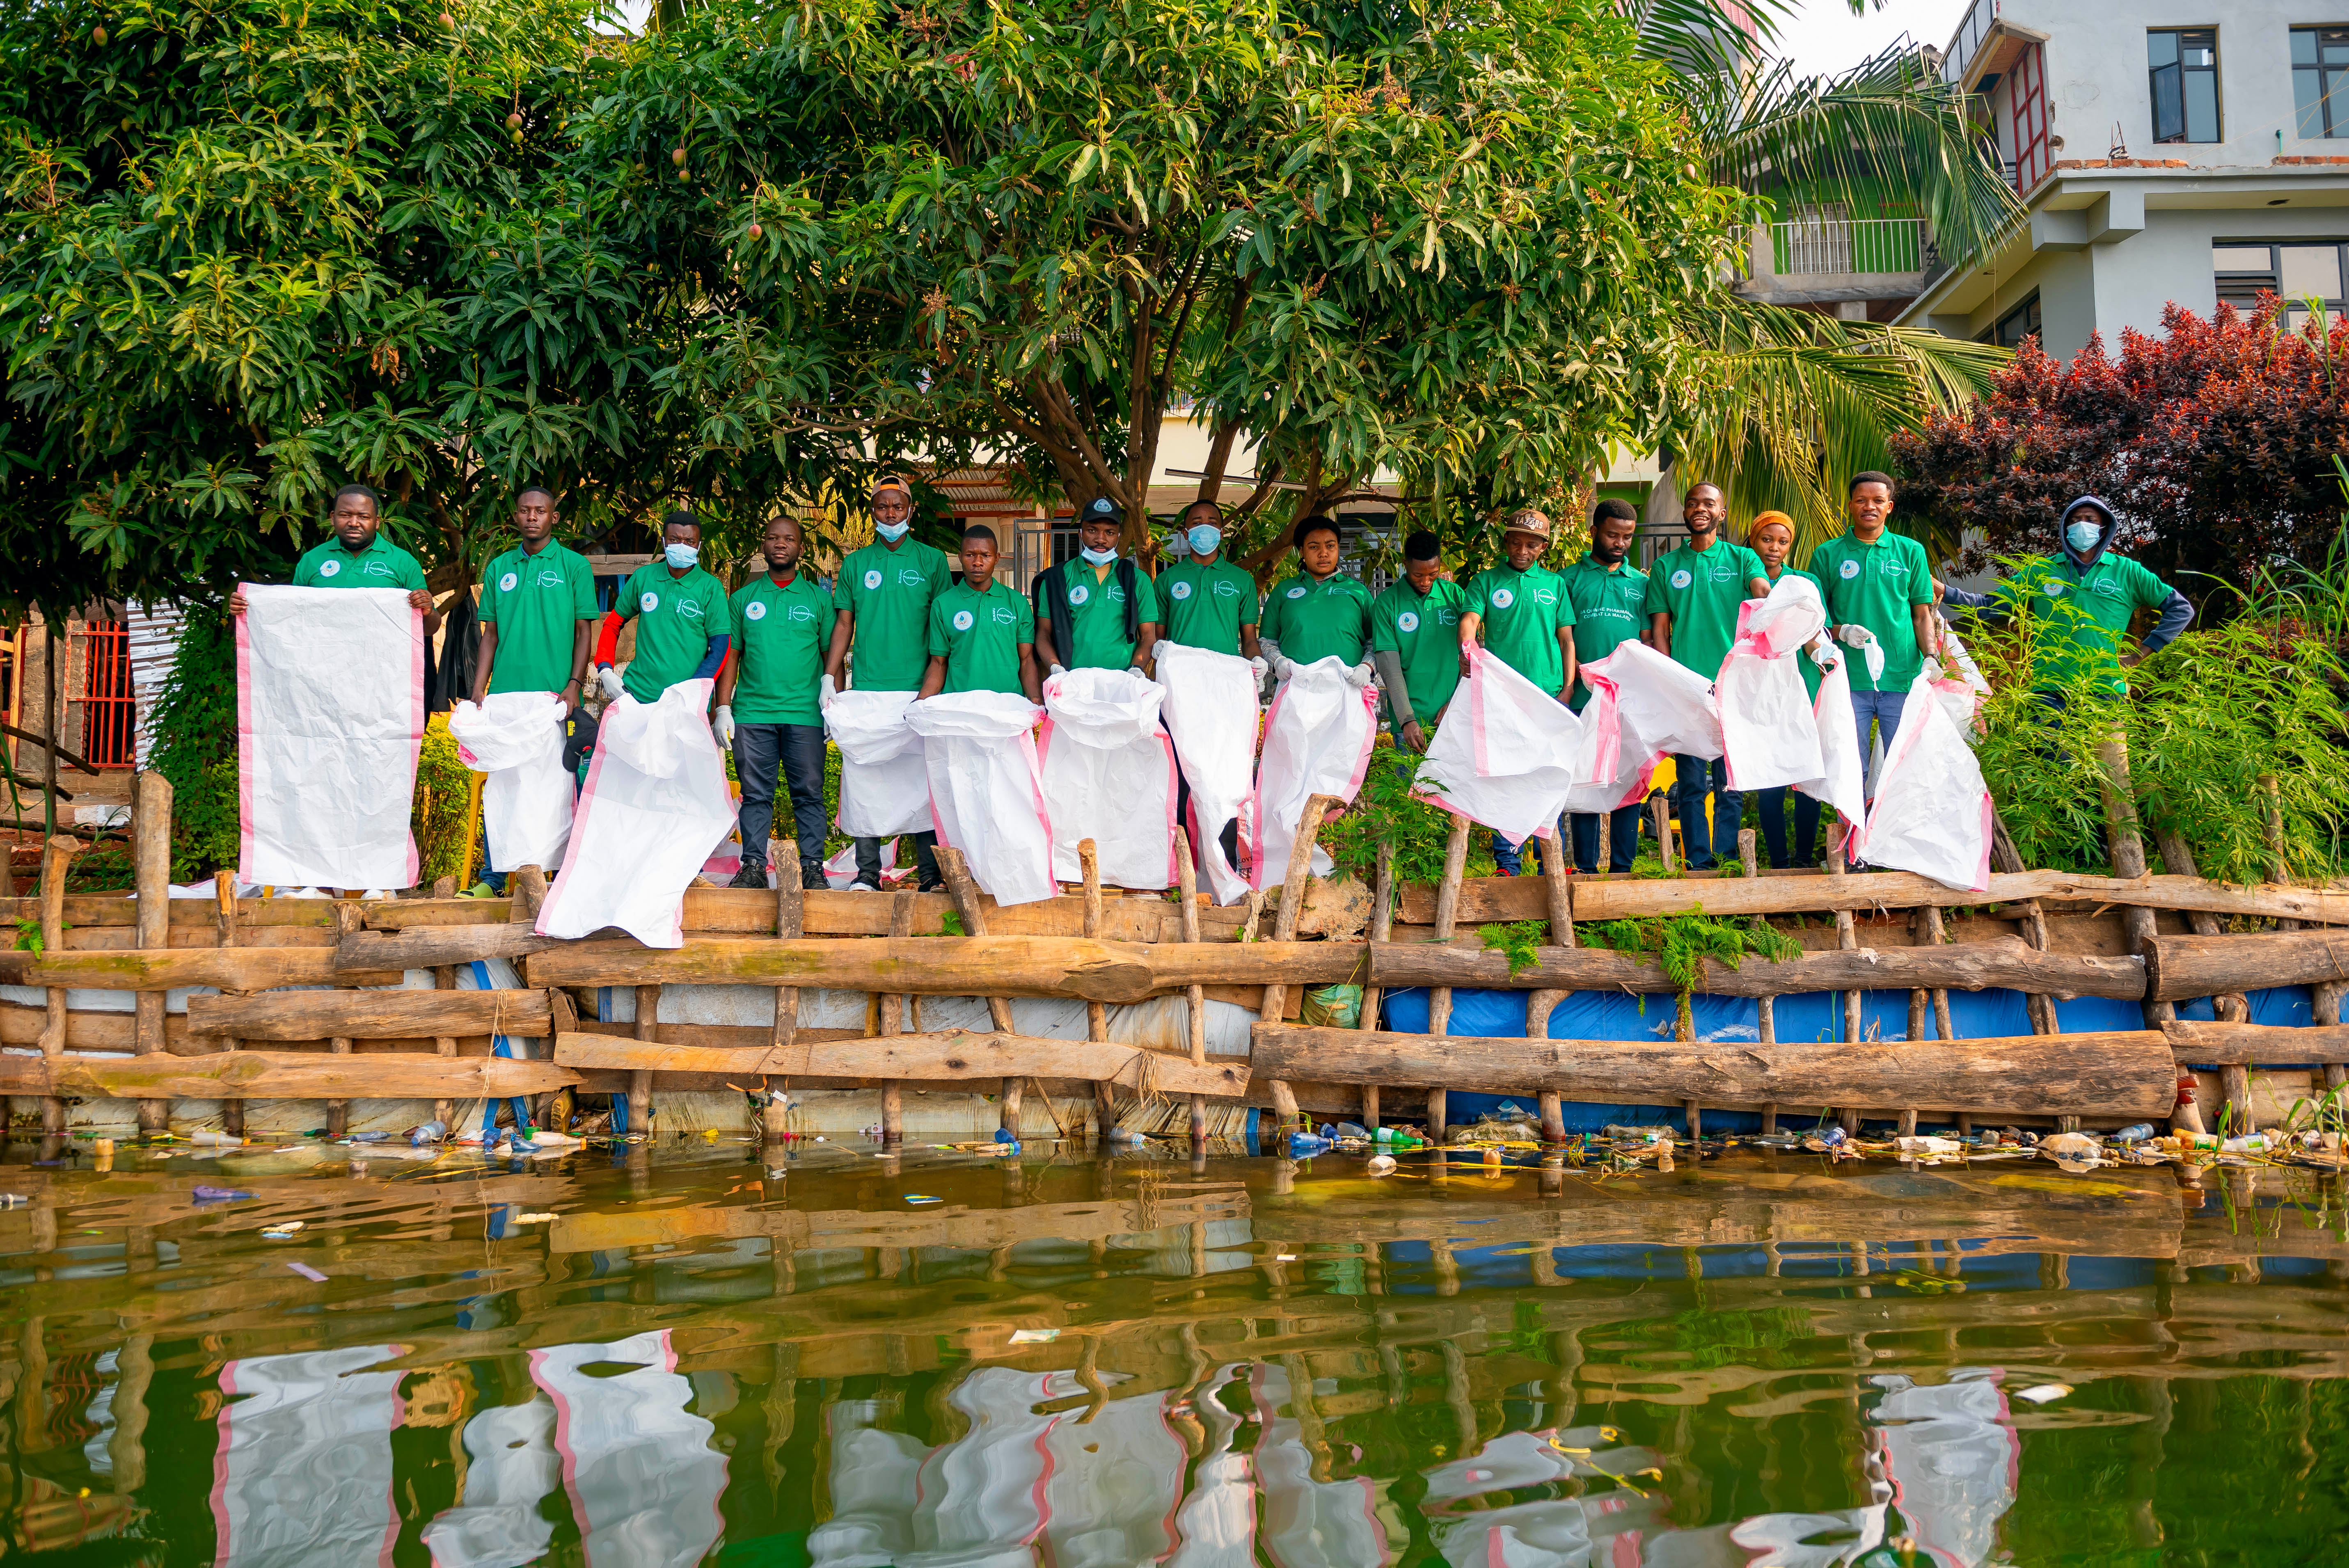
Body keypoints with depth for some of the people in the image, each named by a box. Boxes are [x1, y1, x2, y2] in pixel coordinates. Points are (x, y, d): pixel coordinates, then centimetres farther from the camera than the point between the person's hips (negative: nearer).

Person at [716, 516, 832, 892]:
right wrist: (723, 708, 3)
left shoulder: (818, 598, 9)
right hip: (752, 712, 1)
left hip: (805, 715, -1)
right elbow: (730, 655, 12)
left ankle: (813, 867, 2)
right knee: (755, 793, 1)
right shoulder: (743, 599, 12)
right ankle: (753, 866, 4)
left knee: (809, 793, -1)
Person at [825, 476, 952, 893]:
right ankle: (867, 872, 4)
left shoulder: (932, 560, 8)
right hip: (867, 687, 2)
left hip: (918, 688, -2)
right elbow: (844, 624, 13)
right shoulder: (856, 564, 13)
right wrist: (829, 678, 3)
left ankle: (931, 871, 0)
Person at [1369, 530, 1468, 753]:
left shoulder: (1456, 595, 7)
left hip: (1455, 718, 2)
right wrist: (1407, 719, -17)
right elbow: (1389, 668, -7)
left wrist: (1456, 703, -6)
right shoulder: (1386, 604, -1)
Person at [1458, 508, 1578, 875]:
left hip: (1549, 696, 1)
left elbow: (1566, 638, 13)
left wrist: (1568, 687, 2)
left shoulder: (1555, 583, 15)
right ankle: (1506, 862, 2)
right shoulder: (1486, 581, 10)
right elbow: (1470, 619, -6)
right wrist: (1467, 649, -28)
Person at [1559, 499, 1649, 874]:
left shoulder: (1641, 582, 16)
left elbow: (1648, 641, 15)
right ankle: (1585, 866, 5)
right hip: (1584, 699, -2)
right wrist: (1579, 671, -10)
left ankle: (1622, 866, 6)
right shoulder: (1571, 579, 9)